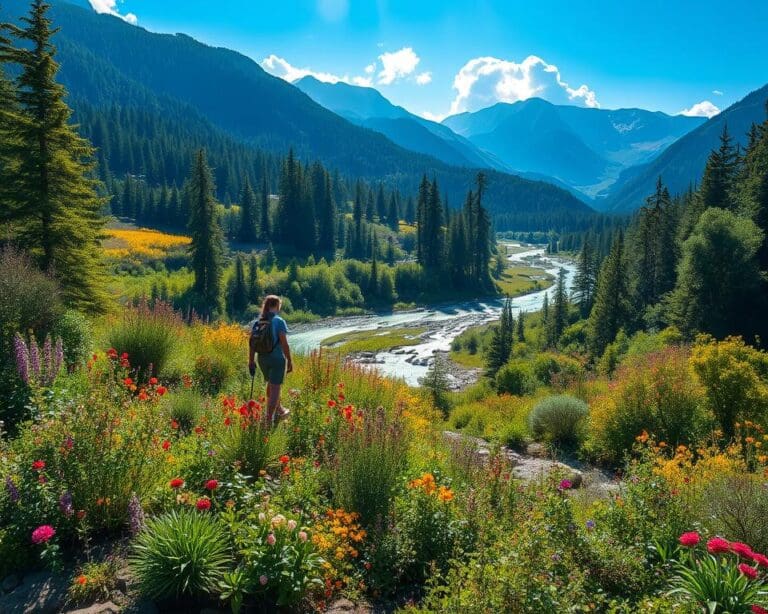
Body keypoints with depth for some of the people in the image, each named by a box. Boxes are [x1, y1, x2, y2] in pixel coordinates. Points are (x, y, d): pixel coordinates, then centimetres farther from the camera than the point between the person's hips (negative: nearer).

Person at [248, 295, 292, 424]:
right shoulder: (279, 321, -13)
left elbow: (252, 343, 4)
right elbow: (284, 343, -17)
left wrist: (251, 361, 11)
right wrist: (289, 361, -9)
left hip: (262, 358, 6)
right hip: (277, 358, -6)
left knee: (271, 384, 24)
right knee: (275, 388, 2)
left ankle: (279, 410, 42)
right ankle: (269, 418, 3)